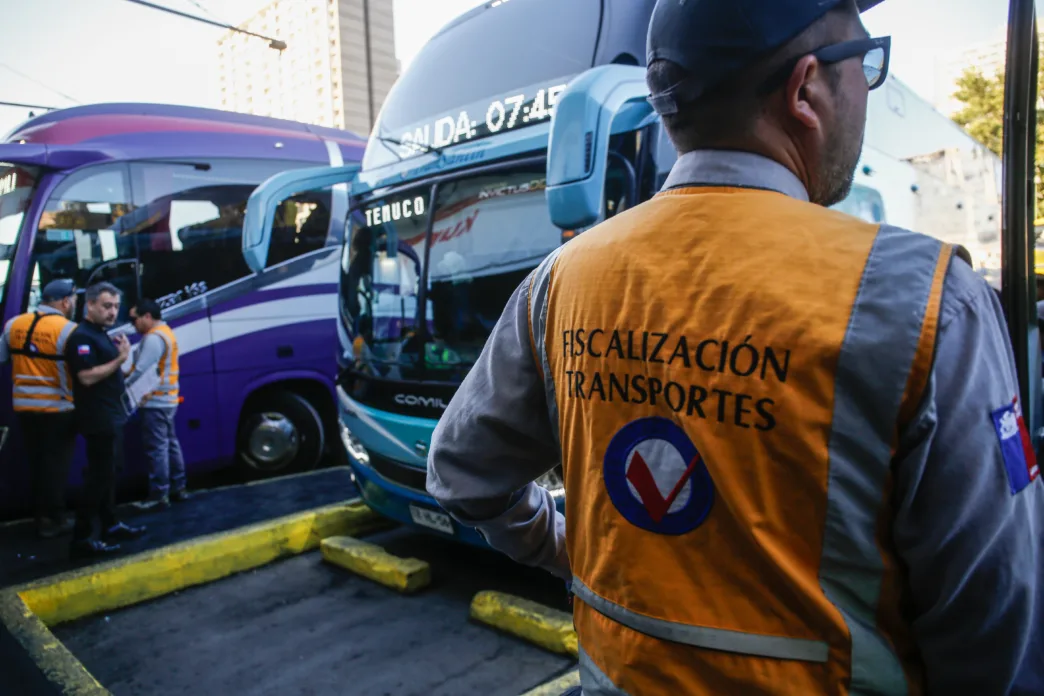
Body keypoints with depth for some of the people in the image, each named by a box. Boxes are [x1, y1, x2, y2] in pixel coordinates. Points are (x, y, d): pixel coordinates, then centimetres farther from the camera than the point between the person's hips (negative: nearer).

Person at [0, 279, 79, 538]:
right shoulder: (68, 330, -15)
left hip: (24, 406, 6)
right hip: (57, 409, -6)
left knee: (36, 462, 17)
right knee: (55, 464, 3)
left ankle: (41, 516, 25)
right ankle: (53, 520, 10)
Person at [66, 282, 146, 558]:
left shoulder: (103, 335, 15)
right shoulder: (82, 336, -15)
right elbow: (87, 377, -25)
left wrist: (121, 353, 8)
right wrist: (119, 359, -23)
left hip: (111, 415, 10)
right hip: (98, 418, -10)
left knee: (109, 473, 17)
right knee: (99, 476, -7)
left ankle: (109, 525, 27)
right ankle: (83, 537, -1)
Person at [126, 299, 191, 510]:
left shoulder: (153, 337, -16)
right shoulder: (165, 333, 17)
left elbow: (142, 371, -21)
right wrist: (127, 373, 4)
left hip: (156, 402, -10)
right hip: (167, 400, 10)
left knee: (156, 448, -5)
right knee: (170, 444, 14)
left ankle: (159, 494, 0)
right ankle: (178, 488, 20)